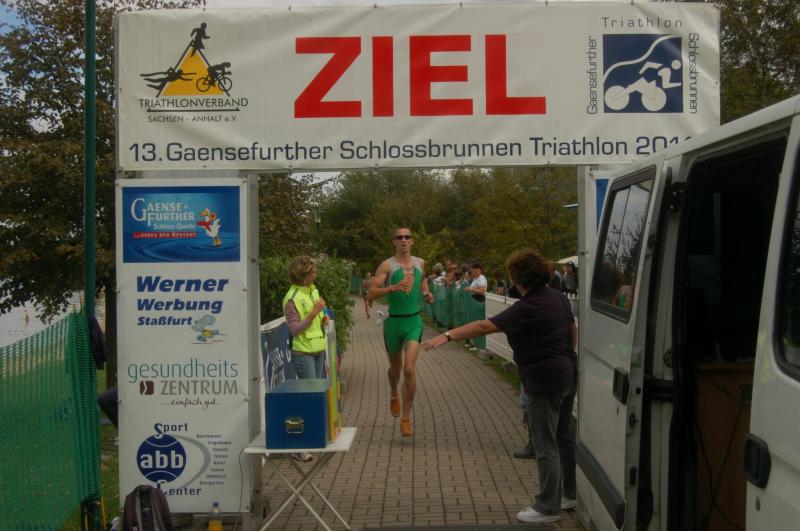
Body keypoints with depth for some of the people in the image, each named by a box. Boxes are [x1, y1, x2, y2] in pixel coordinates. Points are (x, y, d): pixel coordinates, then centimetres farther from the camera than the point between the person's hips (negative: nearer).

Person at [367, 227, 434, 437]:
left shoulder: (420, 262, 6)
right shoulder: (387, 265, -7)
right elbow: (371, 294, -15)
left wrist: (427, 294, 8)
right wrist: (393, 287, -30)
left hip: (414, 321, 1)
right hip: (394, 322, -1)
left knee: (409, 369, -15)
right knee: (395, 367, 18)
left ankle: (406, 419, -5)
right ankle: (394, 395, 52)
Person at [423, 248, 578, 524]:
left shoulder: (527, 308, -22)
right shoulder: (558, 297, 5)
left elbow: (484, 326, -27)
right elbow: (573, 330, 17)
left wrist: (447, 335, -27)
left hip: (545, 382, -10)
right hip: (568, 375, 10)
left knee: (546, 445, 0)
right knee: (565, 438, 20)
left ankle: (548, 507, 9)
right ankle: (571, 494, 33)